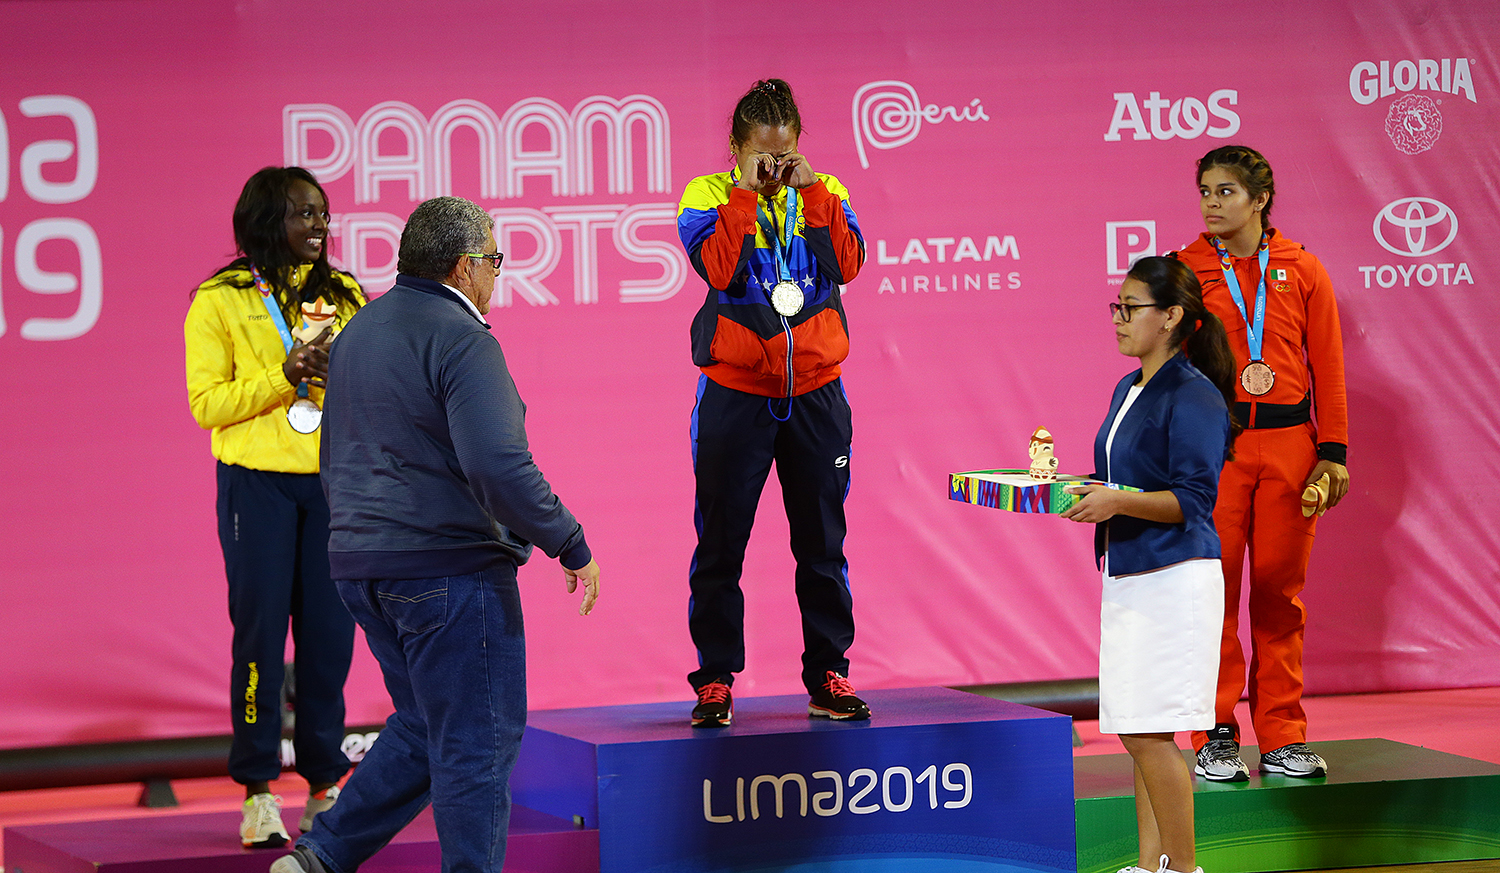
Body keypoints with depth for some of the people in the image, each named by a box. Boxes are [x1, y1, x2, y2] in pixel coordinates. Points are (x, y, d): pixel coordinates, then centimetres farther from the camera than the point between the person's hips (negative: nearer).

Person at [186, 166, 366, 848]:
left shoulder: (345, 296, 11)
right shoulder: (220, 300, 0)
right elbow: (206, 402, -5)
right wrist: (284, 376, -16)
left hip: (334, 482, 3)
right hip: (258, 483, -3)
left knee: (329, 632, 2)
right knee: (260, 630, -2)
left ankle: (324, 787, 12)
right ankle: (258, 793, 4)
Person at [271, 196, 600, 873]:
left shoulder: (358, 332, 15)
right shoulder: (461, 341, -14)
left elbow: (335, 461, 22)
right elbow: (498, 467, -23)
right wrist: (571, 546, -16)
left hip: (360, 564, 9)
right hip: (449, 564, -9)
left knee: (426, 728, 18)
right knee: (477, 742, -1)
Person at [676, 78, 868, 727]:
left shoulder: (823, 192, 7)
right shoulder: (709, 195, -1)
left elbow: (847, 263, -10)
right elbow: (718, 266, -19)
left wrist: (812, 192, -13)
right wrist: (746, 193, -18)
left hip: (816, 392, 2)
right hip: (735, 393, -2)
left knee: (822, 543, 6)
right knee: (721, 542, 1)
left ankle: (828, 678, 14)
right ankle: (715, 680, 9)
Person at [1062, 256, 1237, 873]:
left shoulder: (1193, 397, -13)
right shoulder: (1128, 392, 15)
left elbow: (1193, 499, -18)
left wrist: (1116, 502, -26)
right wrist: (1084, 494, 10)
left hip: (1175, 579, -9)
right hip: (1127, 578, 9)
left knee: (1150, 733, -9)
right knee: (1136, 733, 10)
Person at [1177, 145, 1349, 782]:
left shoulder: (1301, 271, 8)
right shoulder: (1184, 271, 5)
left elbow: (1327, 364, 9)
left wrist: (1333, 450, 4)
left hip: (1288, 442, 1)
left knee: (1280, 591, 3)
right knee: (1214, 590, -3)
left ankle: (1283, 736, 9)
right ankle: (1216, 737, 3)